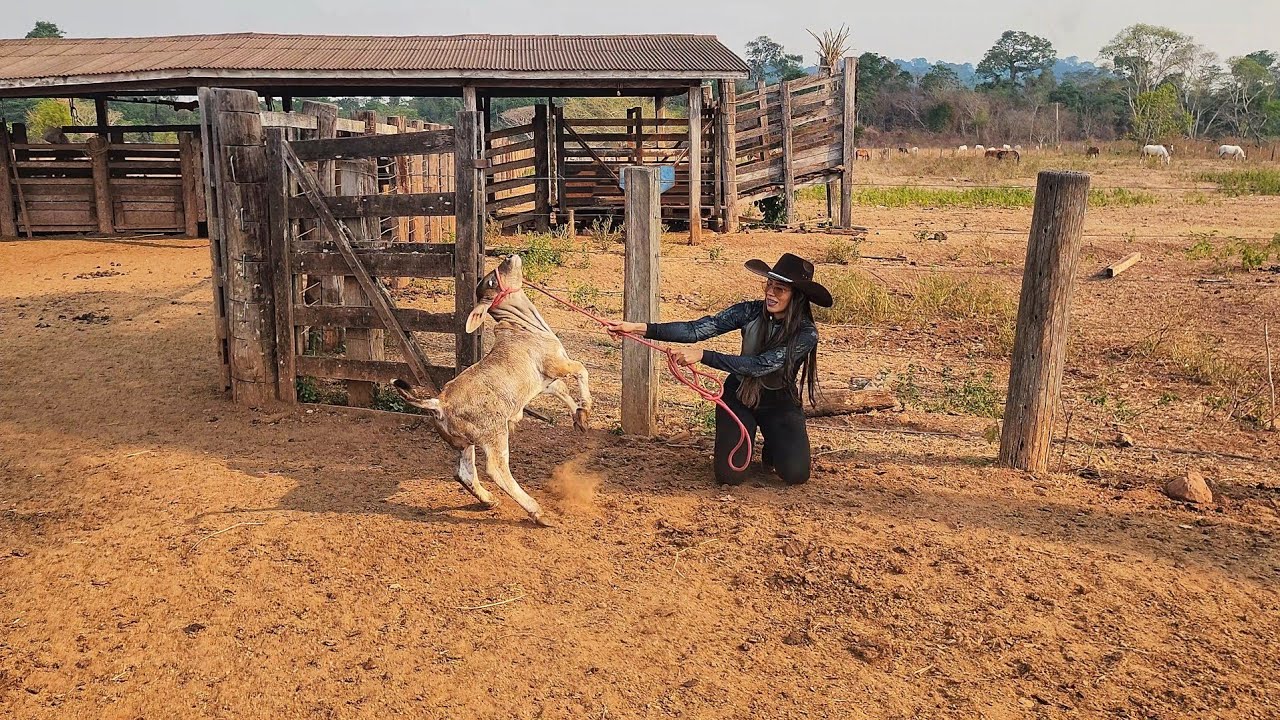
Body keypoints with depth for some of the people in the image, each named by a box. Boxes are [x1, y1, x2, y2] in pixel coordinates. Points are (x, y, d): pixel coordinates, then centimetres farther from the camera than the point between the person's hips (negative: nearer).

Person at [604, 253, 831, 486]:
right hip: (739, 396, 1)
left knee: (796, 475, -15)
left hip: (780, 403, -1)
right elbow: (696, 329, -24)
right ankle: (742, 439, 25)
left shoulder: (806, 333, -23)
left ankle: (772, 447, 20)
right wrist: (639, 328, -34)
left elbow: (760, 365, -33)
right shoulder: (750, 312, -16)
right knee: (729, 476, -9)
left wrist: (702, 355, -40)